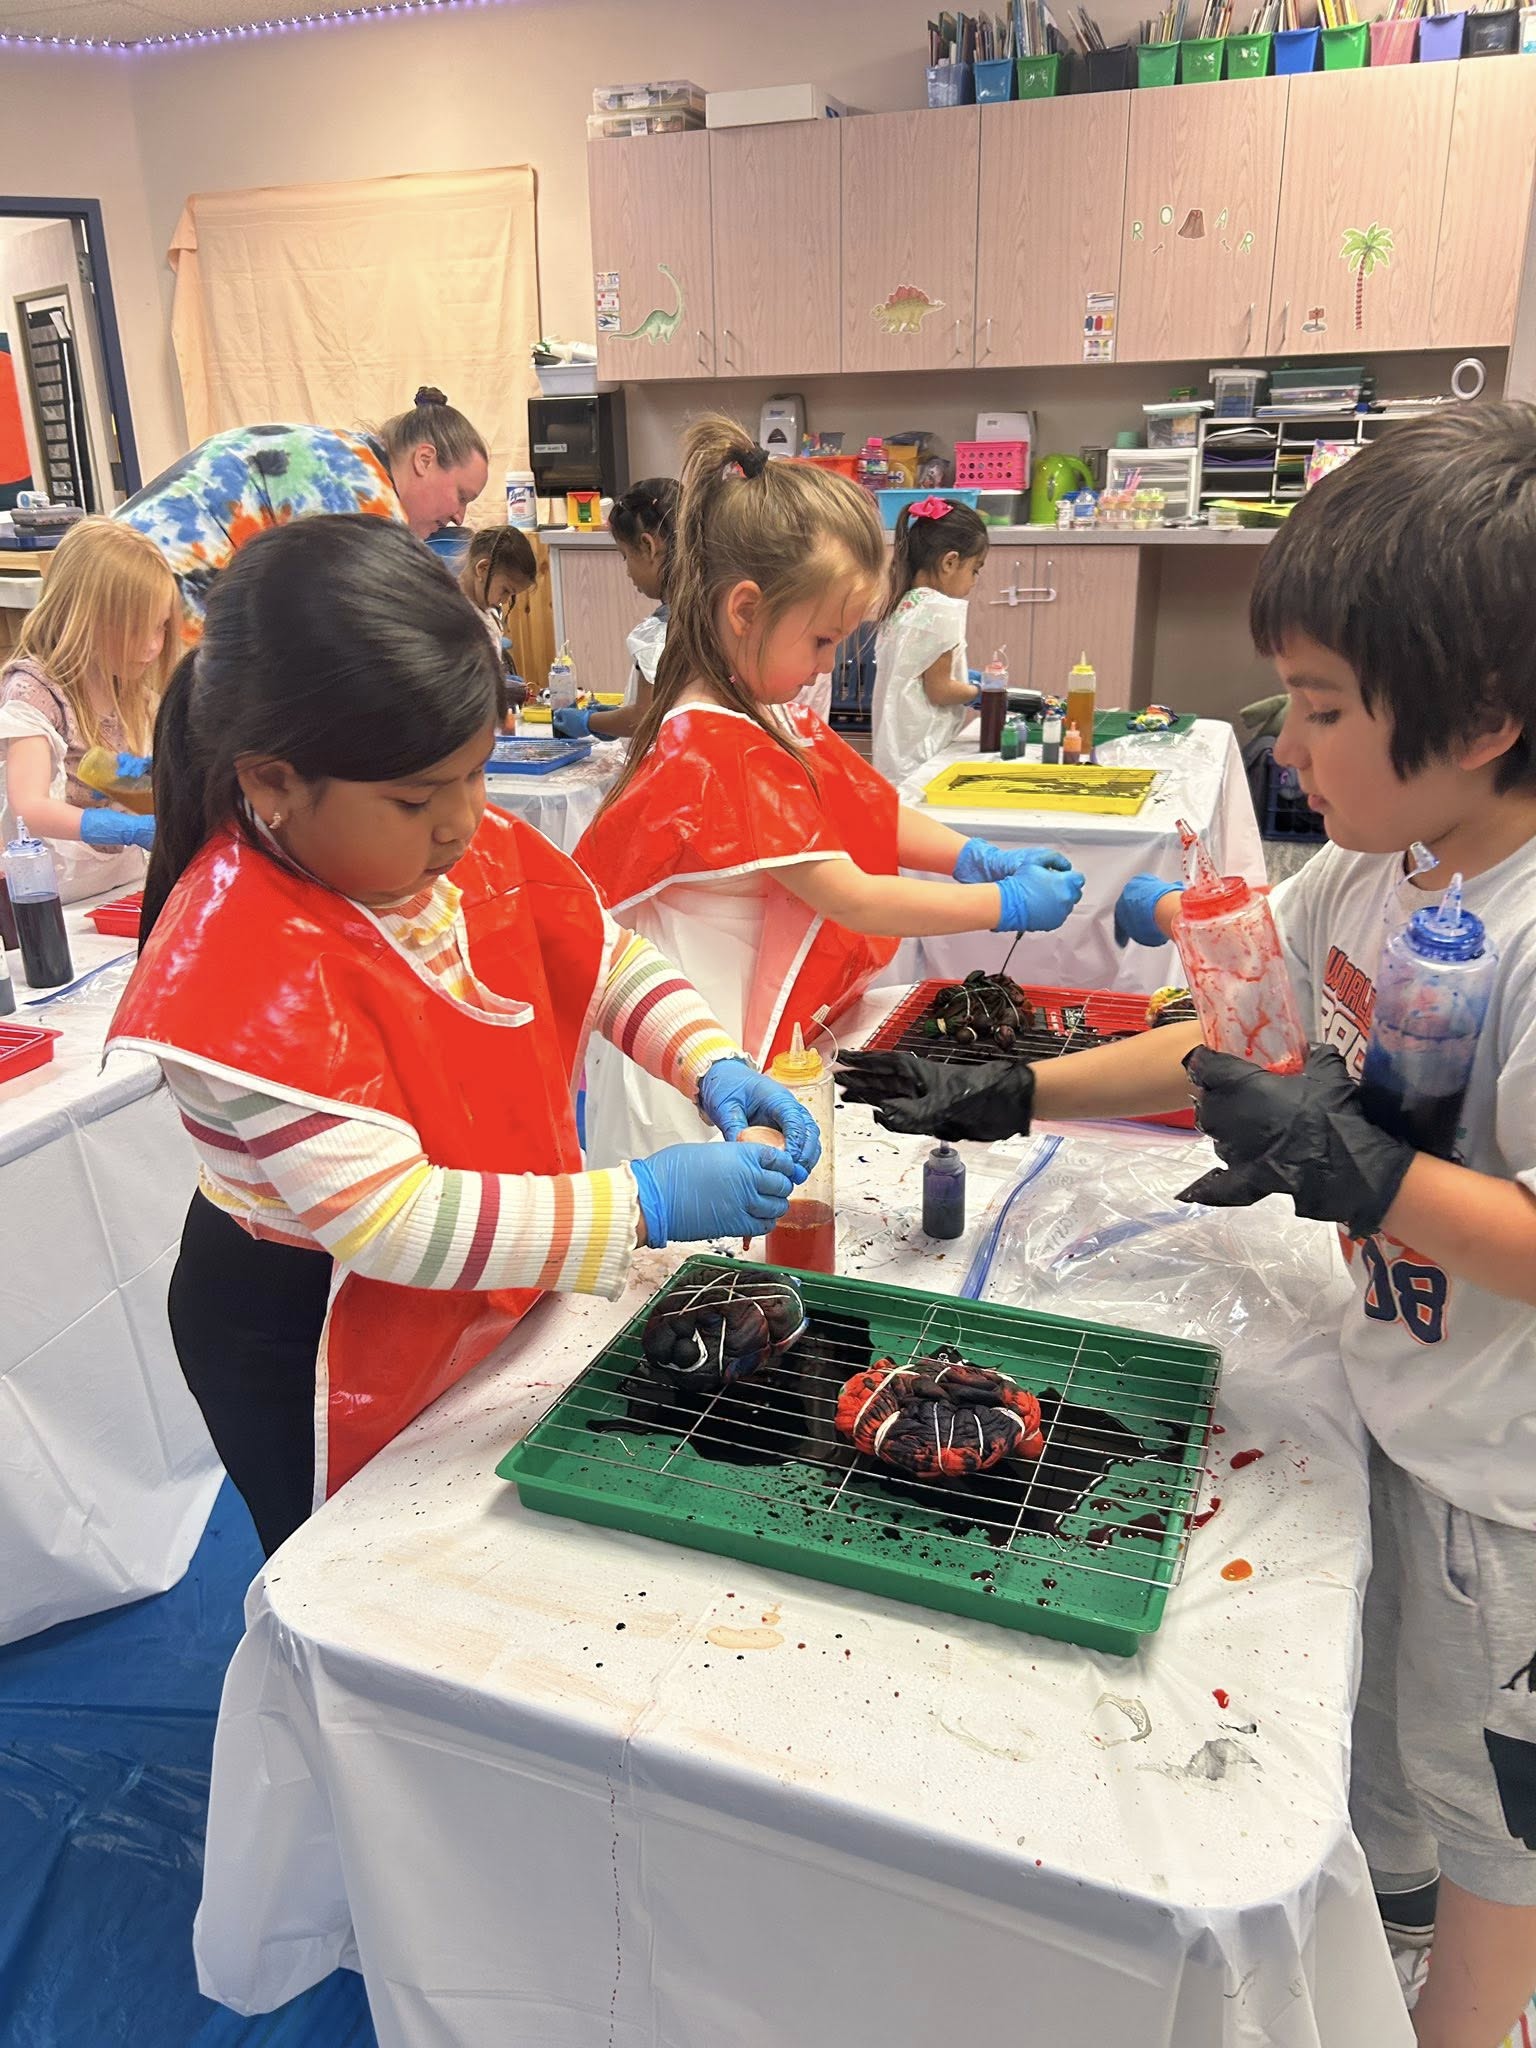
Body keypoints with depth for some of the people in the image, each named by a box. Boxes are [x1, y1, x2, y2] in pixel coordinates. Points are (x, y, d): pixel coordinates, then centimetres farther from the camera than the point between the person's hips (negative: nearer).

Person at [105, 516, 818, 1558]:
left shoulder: (480, 845, -12)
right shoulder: (240, 964, -33)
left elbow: (610, 959, 2)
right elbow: (391, 1220, -34)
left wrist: (715, 1064, -16)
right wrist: (641, 1203, -35)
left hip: (489, 1300, 7)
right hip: (307, 1345, -6)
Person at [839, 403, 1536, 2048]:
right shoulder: (1366, 874, -5)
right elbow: (1246, 1042, 6)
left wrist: (1361, 1175, -34)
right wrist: (1015, 1095, 4)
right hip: (1393, 1402, 8)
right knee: (1371, 1697, 30)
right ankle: (1388, 1886, 58)